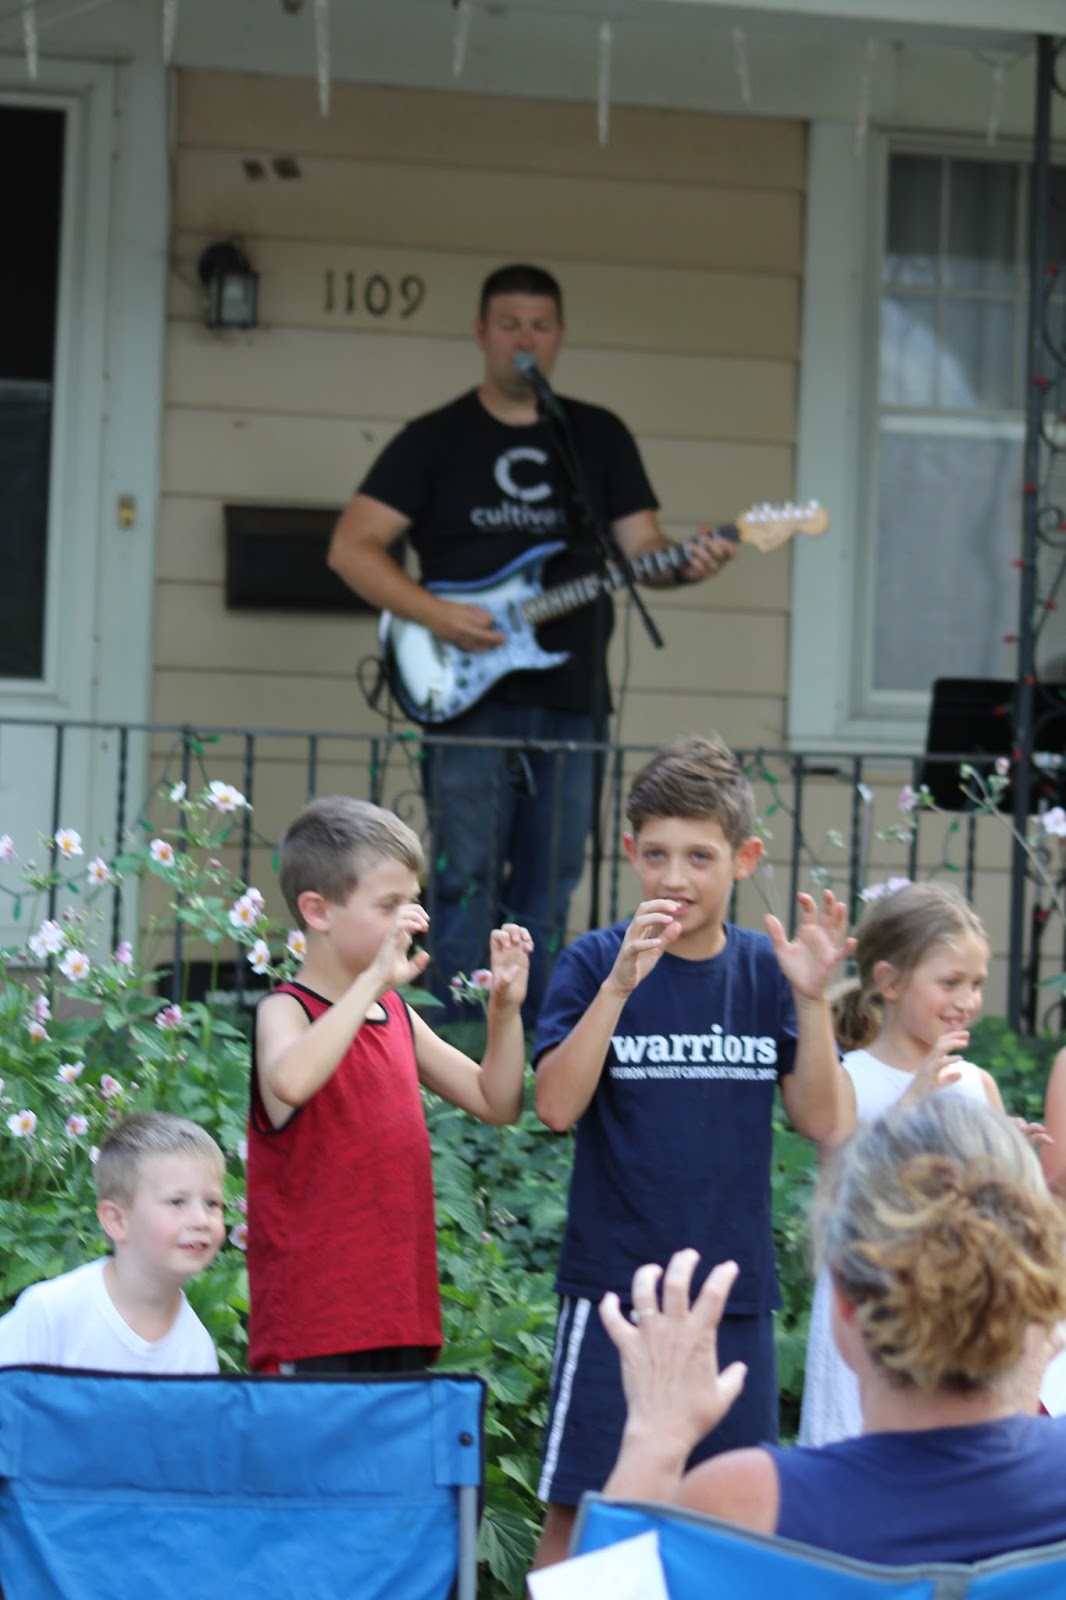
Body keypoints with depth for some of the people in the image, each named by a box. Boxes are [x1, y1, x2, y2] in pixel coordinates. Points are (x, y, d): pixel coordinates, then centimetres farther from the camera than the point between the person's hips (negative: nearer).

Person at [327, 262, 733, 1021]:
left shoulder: (600, 437, 14)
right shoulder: (436, 439, 5)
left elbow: (640, 547, 10)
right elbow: (352, 546, 1)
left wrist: (685, 563, -14)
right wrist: (434, 614, -14)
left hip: (570, 701, 3)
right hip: (468, 696, -3)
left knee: (547, 892, 5)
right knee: (467, 881, -8)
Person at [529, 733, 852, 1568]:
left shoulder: (767, 969, 4)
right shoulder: (596, 962, -4)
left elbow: (820, 1119, -1)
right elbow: (556, 1106, -15)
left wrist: (812, 999, -14)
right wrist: (620, 984, -24)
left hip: (736, 1287, 3)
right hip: (617, 1281, -3)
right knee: (578, 1512, -1)